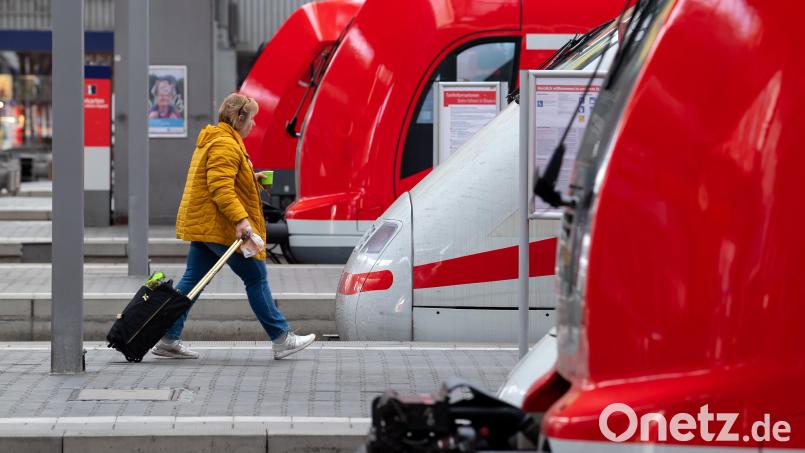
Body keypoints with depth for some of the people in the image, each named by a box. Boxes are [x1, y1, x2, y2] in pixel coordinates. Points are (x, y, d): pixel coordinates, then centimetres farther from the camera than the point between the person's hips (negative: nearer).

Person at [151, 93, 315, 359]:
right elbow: (221, 187, -26)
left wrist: (252, 179, 18)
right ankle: (281, 339, 2)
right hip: (220, 227, -11)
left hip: (201, 224, 11)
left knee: (192, 280, 8)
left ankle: (169, 340, 6)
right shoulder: (226, 145, -16)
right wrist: (240, 219, -33)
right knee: (256, 278, -3)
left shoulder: (211, 141, 20)